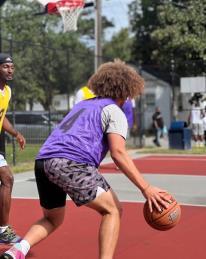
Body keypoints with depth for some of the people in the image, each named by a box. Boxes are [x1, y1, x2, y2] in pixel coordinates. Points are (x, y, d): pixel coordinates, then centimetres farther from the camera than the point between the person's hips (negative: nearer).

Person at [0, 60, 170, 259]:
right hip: (71, 163, -7)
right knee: (112, 210, 7)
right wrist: (145, 188, -9)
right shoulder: (114, 111, 8)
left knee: (53, 219, 24)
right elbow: (118, 153, -6)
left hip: (42, 160, 7)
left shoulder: (83, 104, 30)